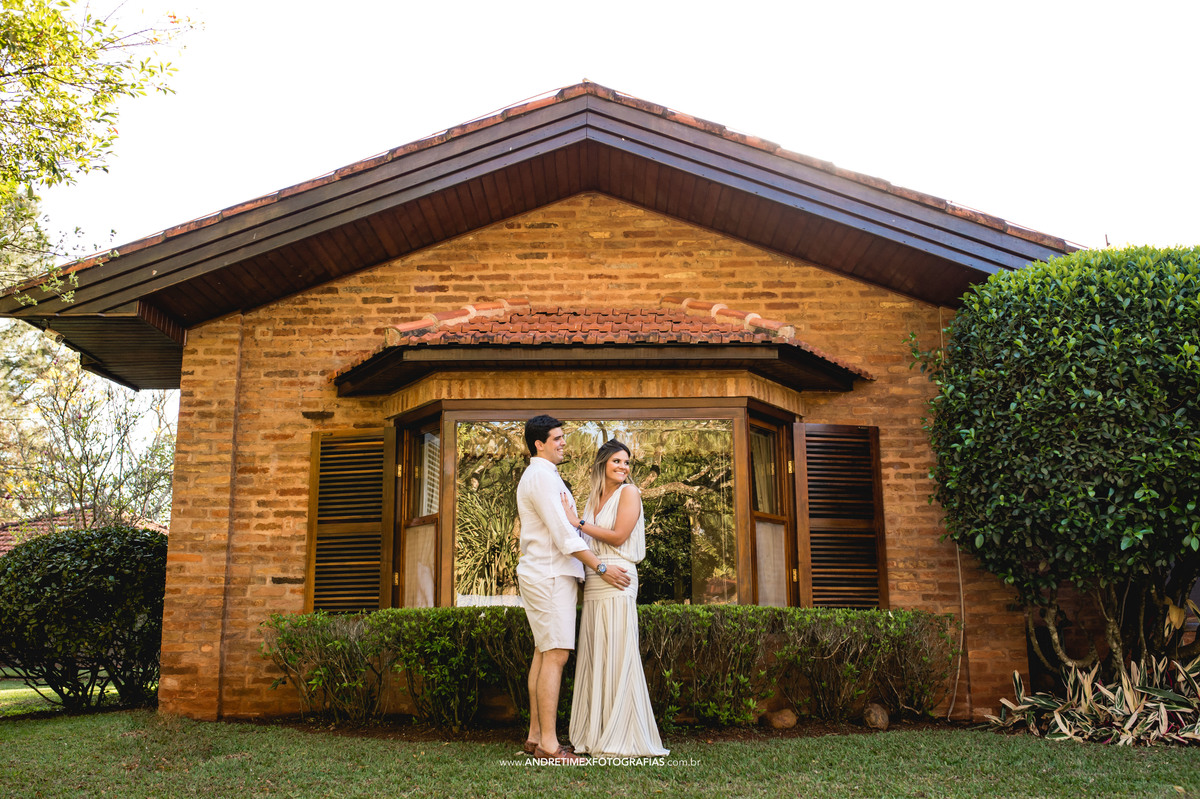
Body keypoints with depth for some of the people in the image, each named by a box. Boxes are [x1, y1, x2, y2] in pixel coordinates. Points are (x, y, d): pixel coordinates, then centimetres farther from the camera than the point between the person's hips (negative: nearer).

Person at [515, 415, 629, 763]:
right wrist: (601, 568, -16)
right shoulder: (541, 476, -13)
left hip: (546, 574, 11)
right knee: (556, 655, -11)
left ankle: (536, 735, 13)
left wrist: (574, 575, 22)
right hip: (549, 576, -11)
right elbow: (563, 534, -18)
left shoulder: (543, 476, 20)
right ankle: (548, 743, -11)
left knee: (543, 653, 10)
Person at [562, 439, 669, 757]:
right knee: (593, 656, 6)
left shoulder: (629, 492, -1)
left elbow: (619, 536, -10)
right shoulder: (594, 498, 18)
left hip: (617, 579, -7)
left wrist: (578, 522, -6)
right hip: (593, 582, 7)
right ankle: (596, 734, 12)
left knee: (616, 655, -6)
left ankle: (622, 737, 0)